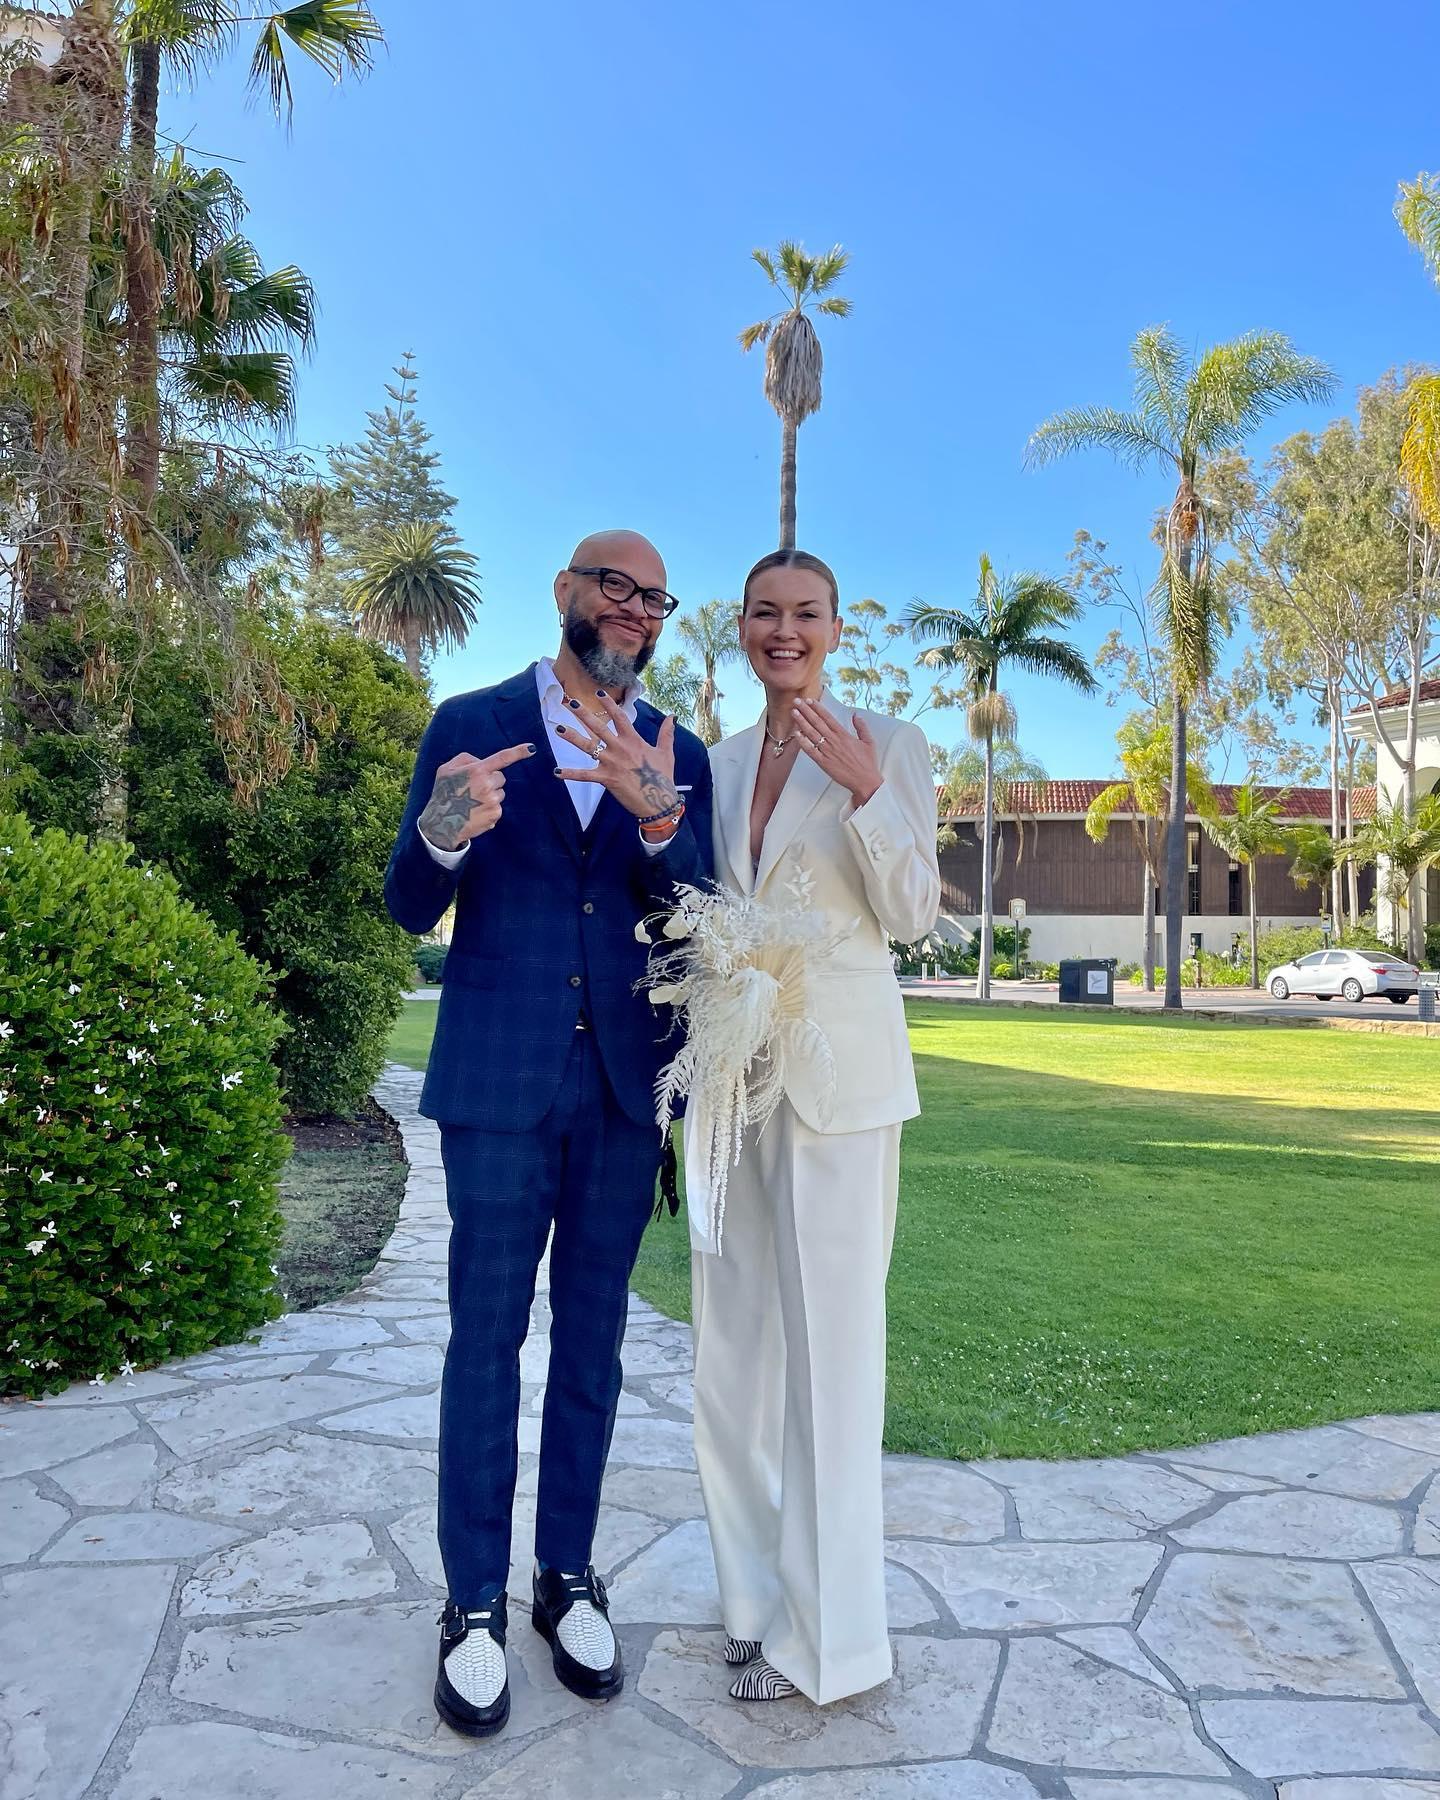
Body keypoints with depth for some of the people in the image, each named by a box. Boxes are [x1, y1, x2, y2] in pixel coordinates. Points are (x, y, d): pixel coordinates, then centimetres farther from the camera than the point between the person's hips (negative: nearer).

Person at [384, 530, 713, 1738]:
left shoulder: (678, 757, 6)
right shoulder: (471, 725, 1)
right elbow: (412, 907, -2)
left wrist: (657, 819, -24)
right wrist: (445, 830, -25)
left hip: (624, 1085, 3)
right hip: (500, 1076, -2)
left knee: (592, 1333, 12)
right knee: (487, 1335, 5)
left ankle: (569, 1577, 27)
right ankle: (475, 1604, 19)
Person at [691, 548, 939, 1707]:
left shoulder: (889, 745, -2)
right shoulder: (720, 761, 12)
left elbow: (912, 916, -8)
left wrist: (864, 792, -20)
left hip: (838, 1070, -5)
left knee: (829, 1340, 0)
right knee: (735, 1340, 12)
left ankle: (824, 1632, 15)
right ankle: (762, 1589, 30)